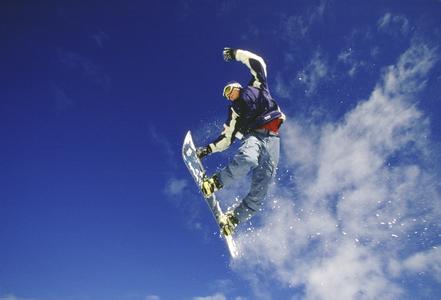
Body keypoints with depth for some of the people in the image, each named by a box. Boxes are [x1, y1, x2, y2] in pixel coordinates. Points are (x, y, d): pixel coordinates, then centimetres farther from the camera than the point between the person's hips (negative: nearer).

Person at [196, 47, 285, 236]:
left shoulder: (257, 87, 23)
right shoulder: (235, 111, 24)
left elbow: (258, 63, 20)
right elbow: (227, 138, 19)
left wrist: (237, 54, 20)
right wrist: (208, 149, 10)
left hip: (272, 140, -1)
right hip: (253, 137, 1)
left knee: (260, 189, -13)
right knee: (247, 158, -39)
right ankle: (216, 182, -30)